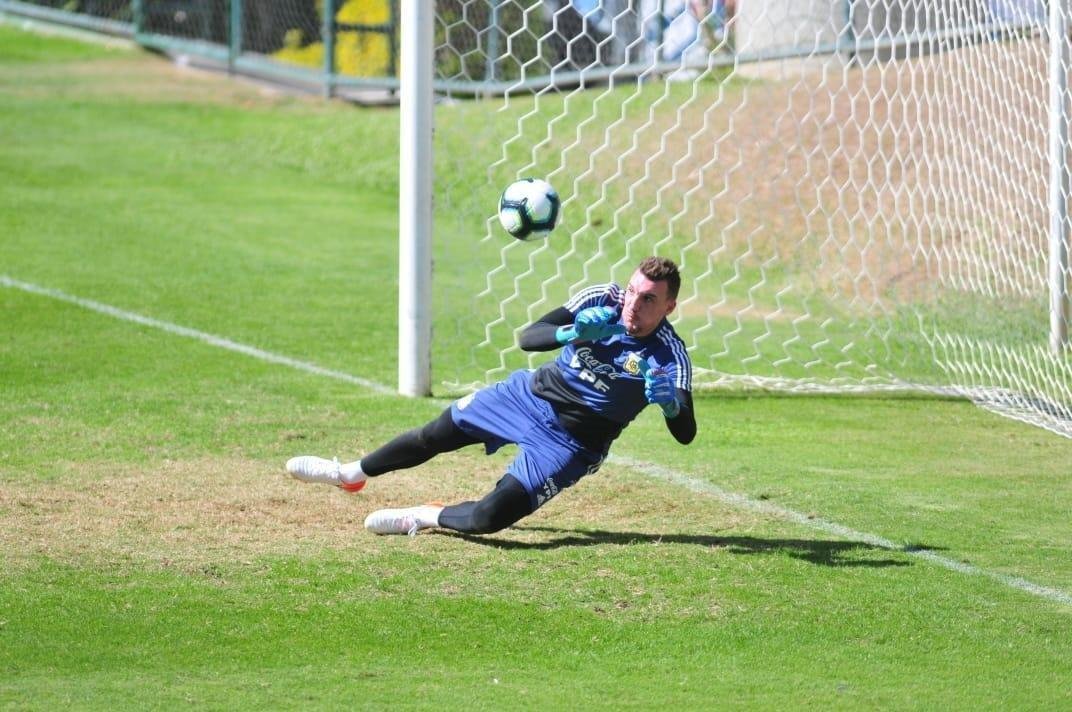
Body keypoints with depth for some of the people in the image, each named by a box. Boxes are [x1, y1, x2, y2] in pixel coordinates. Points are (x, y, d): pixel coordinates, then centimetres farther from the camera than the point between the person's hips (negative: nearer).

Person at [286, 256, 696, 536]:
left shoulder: (668, 356, -23)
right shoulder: (602, 299, -14)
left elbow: (685, 434, -28)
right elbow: (528, 337, -18)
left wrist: (670, 402, -50)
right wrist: (571, 333, -39)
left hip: (569, 443, -4)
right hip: (531, 394, 4)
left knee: (489, 517, -19)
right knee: (436, 435, 16)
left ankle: (427, 518, 13)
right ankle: (351, 474, 42)